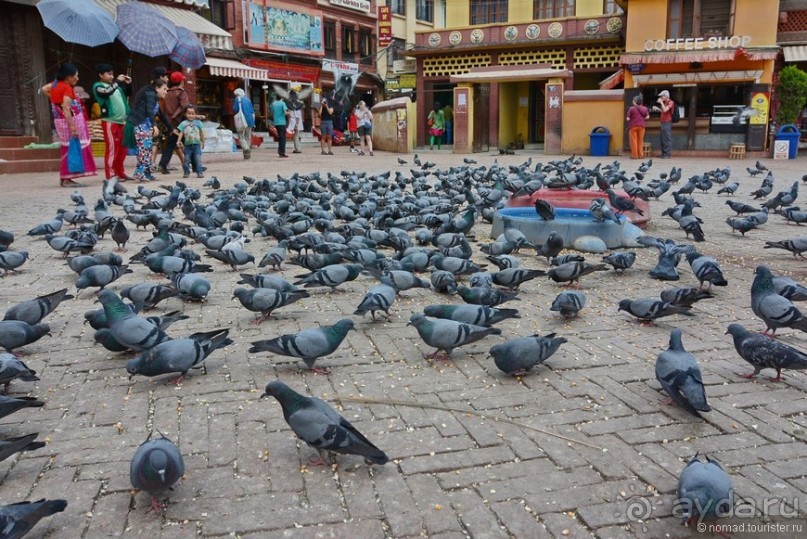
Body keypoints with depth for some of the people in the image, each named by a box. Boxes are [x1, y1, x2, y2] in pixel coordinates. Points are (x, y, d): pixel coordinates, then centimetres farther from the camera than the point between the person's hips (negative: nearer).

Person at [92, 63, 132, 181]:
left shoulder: (115, 85, 16)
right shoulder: (98, 86, -2)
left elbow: (128, 94, 26)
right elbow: (107, 92, -23)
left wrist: (128, 84, 9)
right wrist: (118, 81, -16)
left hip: (122, 121, 7)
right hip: (110, 121, -7)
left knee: (122, 148, 10)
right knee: (112, 148, -8)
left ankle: (120, 173, 19)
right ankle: (111, 175, -5)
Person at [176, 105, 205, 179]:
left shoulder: (198, 122, 4)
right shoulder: (183, 123, 3)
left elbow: (201, 133, 10)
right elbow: (181, 133, 1)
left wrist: (203, 142, 14)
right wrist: (178, 141, -9)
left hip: (197, 144, -1)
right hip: (188, 145, 1)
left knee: (198, 159, -3)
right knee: (186, 160, 3)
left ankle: (200, 172, 0)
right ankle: (186, 172, 13)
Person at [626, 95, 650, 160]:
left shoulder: (632, 108, -12)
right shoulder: (644, 108, 2)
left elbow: (628, 118, -13)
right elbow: (647, 117, 3)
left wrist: (630, 119, 9)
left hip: (633, 126, -4)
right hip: (641, 126, 4)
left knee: (633, 141, 2)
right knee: (640, 140, 12)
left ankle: (634, 155, 2)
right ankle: (640, 155, 13)